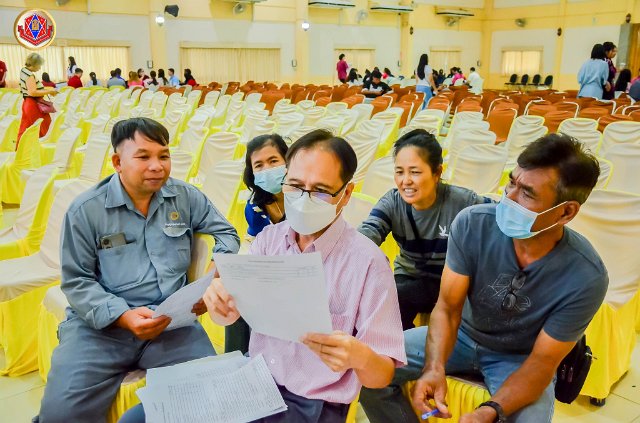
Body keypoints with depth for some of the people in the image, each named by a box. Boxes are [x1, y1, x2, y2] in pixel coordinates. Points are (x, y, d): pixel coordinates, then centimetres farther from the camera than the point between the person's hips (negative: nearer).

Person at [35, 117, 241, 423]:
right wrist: (123, 315, -18)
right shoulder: (85, 210, -2)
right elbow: (77, 282, -1)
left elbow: (226, 233, 14)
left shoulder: (185, 197, 5)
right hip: (100, 323, -2)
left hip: (172, 321, 2)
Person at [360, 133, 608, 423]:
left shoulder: (586, 277, -26)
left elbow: (542, 361, -19)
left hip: (519, 360, -1)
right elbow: (448, 307, -15)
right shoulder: (473, 224, -23)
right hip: (463, 333, 2)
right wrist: (434, 368, -34)